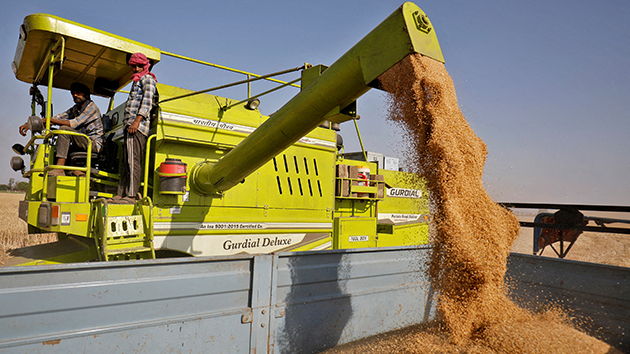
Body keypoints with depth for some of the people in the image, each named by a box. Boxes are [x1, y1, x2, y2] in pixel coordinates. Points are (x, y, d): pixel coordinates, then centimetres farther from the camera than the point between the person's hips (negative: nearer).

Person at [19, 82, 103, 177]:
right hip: (83, 144, 9)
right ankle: (75, 170, -10)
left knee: (64, 129, -24)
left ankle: (59, 169, -32)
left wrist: (49, 119, -15)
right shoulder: (75, 109, 19)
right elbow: (58, 118, 12)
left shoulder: (92, 107, -8)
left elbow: (74, 124, -19)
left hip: (94, 144, -9)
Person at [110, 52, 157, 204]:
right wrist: (129, 123, 20)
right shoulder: (137, 81, 31)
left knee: (133, 161, -15)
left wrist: (137, 121, -23)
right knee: (126, 162, 7)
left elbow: (147, 102, -12)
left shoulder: (147, 79, 2)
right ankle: (121, 194, 9)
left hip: (138, 126, -10)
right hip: (131, 126, 10)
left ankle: (131, 195, -17)